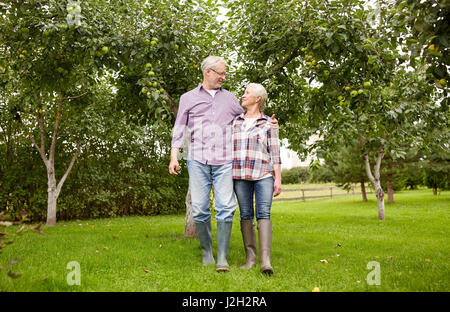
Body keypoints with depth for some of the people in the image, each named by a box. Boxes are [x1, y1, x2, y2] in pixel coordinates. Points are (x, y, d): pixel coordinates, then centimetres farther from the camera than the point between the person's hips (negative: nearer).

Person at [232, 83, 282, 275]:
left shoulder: (268, 124, 8)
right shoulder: (234, 122, 16)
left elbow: (275, 153, 4)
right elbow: (227, 148, 17)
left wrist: (278, 179, -3)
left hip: (263, 174, -3)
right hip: (240, 175, 3)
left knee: (263, 214, -14)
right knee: (246, 215, 2)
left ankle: (265, 261, -21)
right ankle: (250, 257, 10)